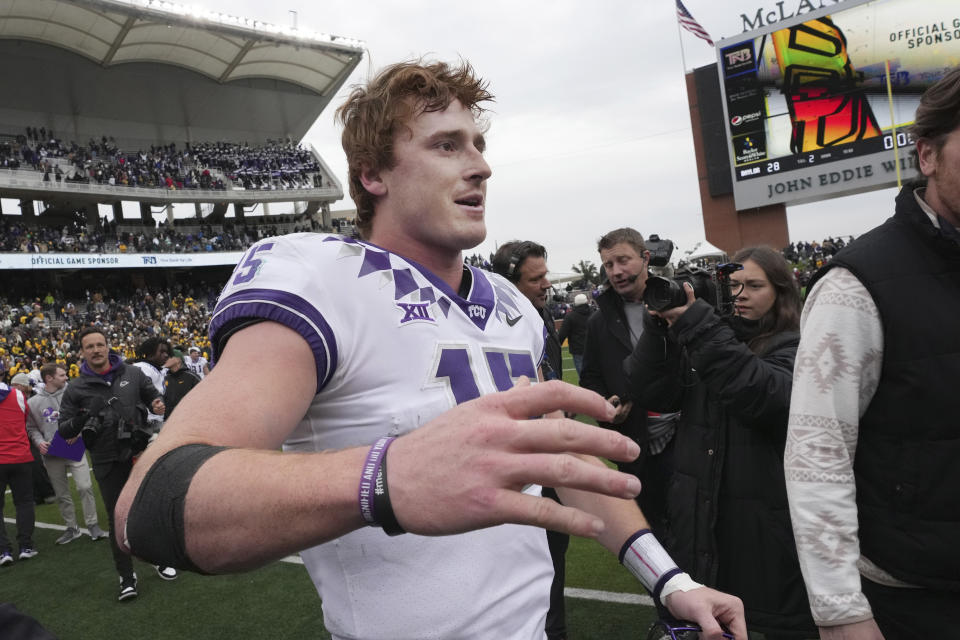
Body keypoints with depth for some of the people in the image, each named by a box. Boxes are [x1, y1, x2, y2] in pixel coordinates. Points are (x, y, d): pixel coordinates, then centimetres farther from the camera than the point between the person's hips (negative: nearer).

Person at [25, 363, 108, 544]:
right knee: (62, 494, 10)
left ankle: (92, 524, 3)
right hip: (52, 455, 2)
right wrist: (39, 441, -7)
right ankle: (72, 528, 23)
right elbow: (32, 427, 10)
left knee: (85, 486, -9)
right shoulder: (33, 402, 2)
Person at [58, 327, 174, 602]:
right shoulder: (76, 389, -2)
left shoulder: (132, 374, 0)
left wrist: (158, 405, -9)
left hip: (140, 454, 1)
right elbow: (63, 429, 0)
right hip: (107, 463, -1)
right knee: (117, 518, 6)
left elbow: (152, 394, 15)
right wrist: (78, 422, -23)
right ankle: (126, 576, 20)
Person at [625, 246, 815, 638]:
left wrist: (697, 323, -29)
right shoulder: (701, 341, 8)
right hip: (699, 517, 4)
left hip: (766, 518, -3)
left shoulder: (794, 347, -4)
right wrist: (659, 326, -17)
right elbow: (651, 392, -5)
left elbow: (762, 395, -26)